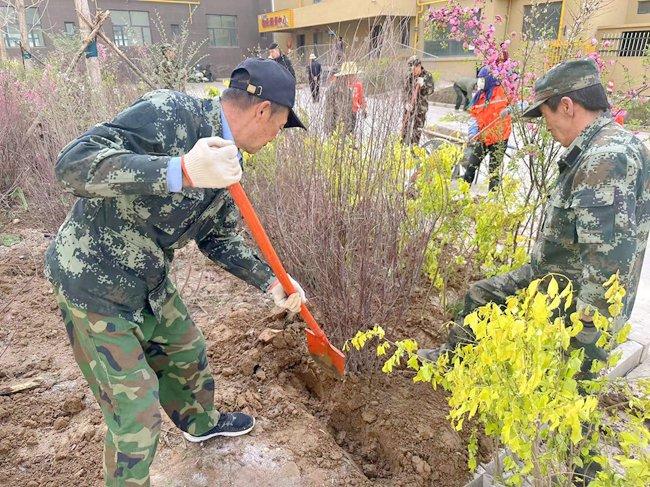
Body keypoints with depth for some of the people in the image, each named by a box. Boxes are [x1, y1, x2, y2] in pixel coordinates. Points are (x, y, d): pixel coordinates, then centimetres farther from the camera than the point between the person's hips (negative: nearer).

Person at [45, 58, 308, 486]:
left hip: (151, 282, 8)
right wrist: (181, 172, -45)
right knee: (137, 413, 2)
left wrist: (271, 282, 4)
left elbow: (219, 238, 11)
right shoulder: (169, 112, -24)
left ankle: (201, 422, 54)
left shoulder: (229, 163, 3)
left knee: (187, 352, 25)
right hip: (95, 282, -8)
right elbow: (73, 163, -32)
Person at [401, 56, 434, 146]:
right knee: (405, 126, 3)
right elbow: (405, 91, 6)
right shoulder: (409, 77, 4)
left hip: (421, 107, -2)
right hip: (409, 106, 3)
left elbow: (430, 91, -12)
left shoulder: (427, 76, -4)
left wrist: (423, 85, -30)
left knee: (417, 128, 2)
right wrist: (406, 103, -9)